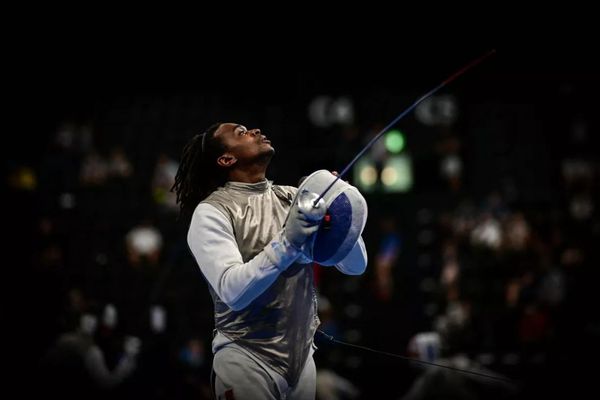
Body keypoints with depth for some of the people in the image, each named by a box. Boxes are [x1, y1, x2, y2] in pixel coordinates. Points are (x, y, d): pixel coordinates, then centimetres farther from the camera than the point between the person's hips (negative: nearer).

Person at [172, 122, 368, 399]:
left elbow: (355, 266, 2)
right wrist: (286, 243, -30)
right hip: (248, 361, -5)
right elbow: (233, 291, -22)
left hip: (302, 356, 6)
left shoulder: (293, 198, 6)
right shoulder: (211, 212, -9)